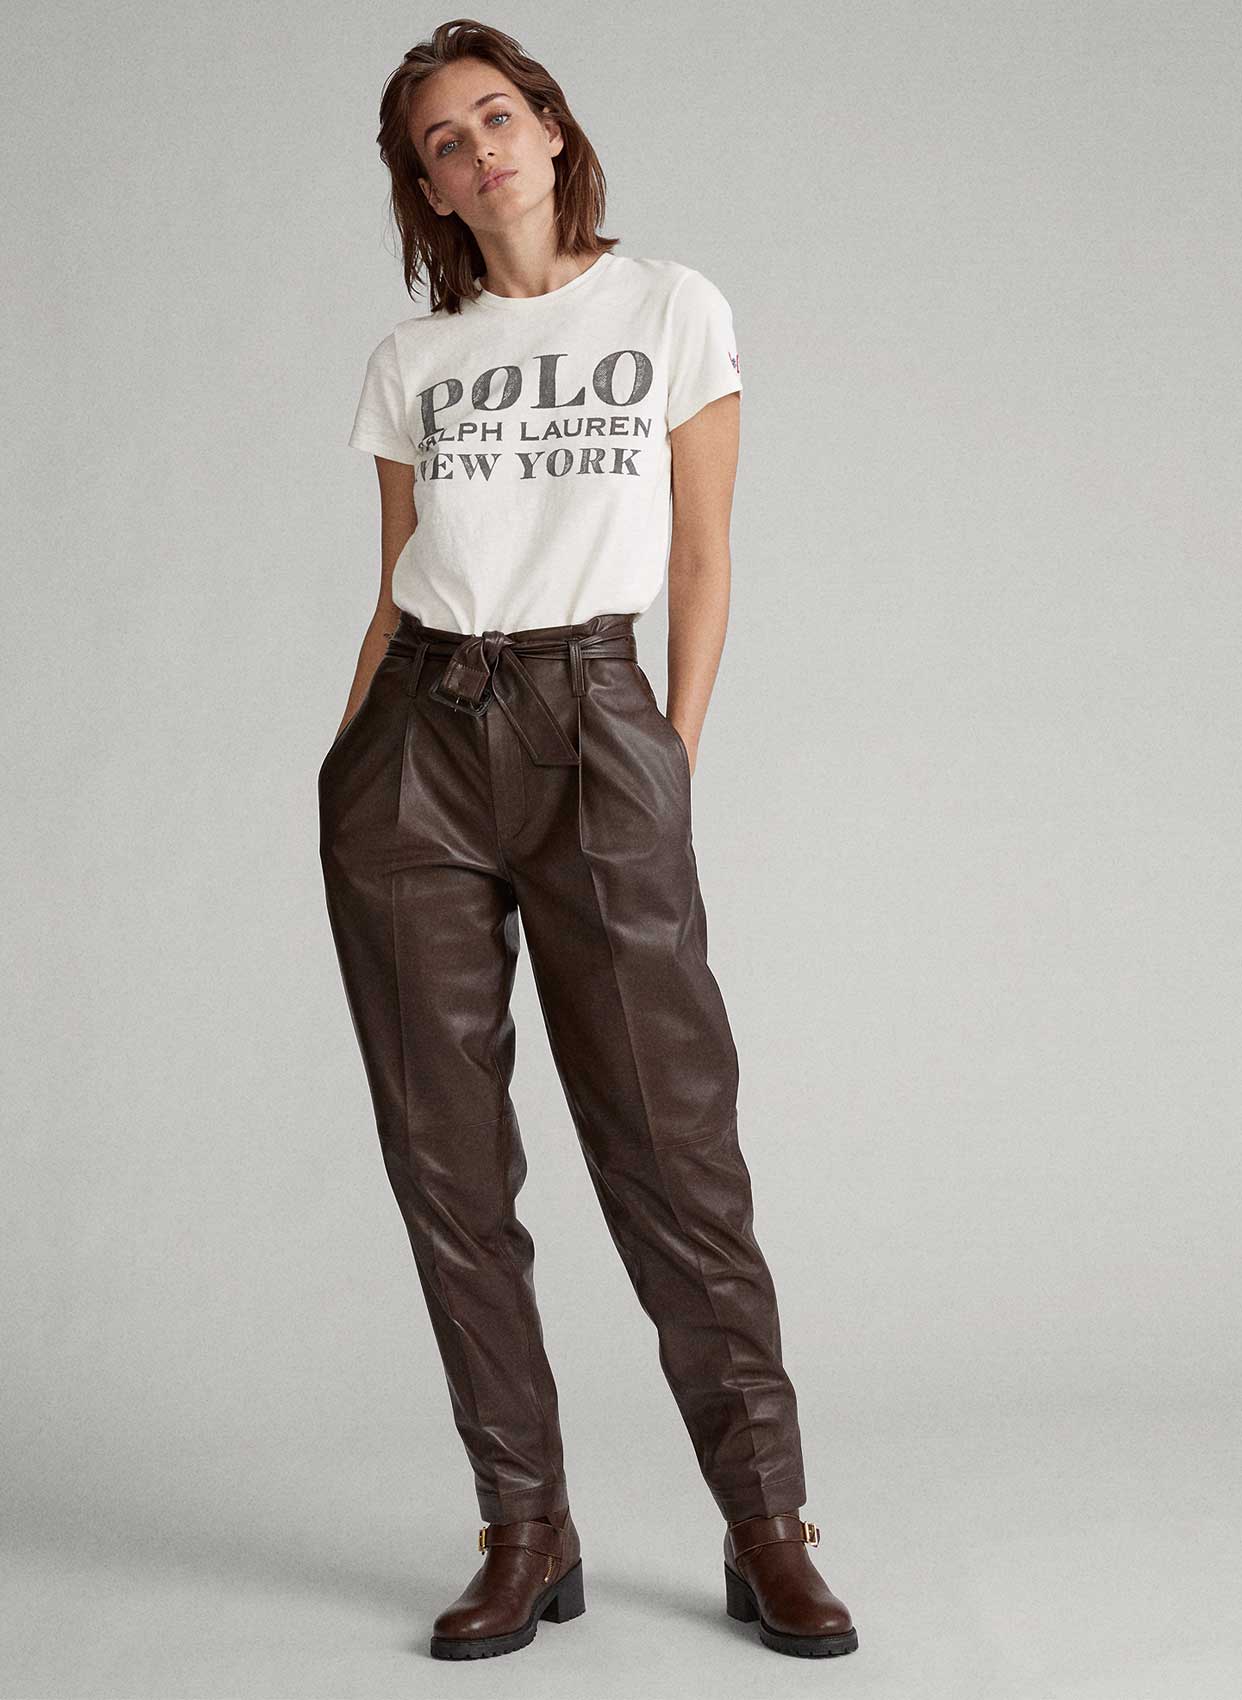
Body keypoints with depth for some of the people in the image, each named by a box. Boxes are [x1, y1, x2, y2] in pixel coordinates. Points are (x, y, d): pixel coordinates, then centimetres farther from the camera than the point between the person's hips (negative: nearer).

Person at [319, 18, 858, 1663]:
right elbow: (396, 590, 15)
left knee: (670, 1131, -5)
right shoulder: (412, 359, 13)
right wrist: (352, 764, 6)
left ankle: (767, 1526, 6)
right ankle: (528, 1529, 11)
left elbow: (702, 555, 6)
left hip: (593, 719, -3)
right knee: (448, 1153, 2)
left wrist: (673, 762, 0)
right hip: (417, 739, 3)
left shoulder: (672, 308, 7)